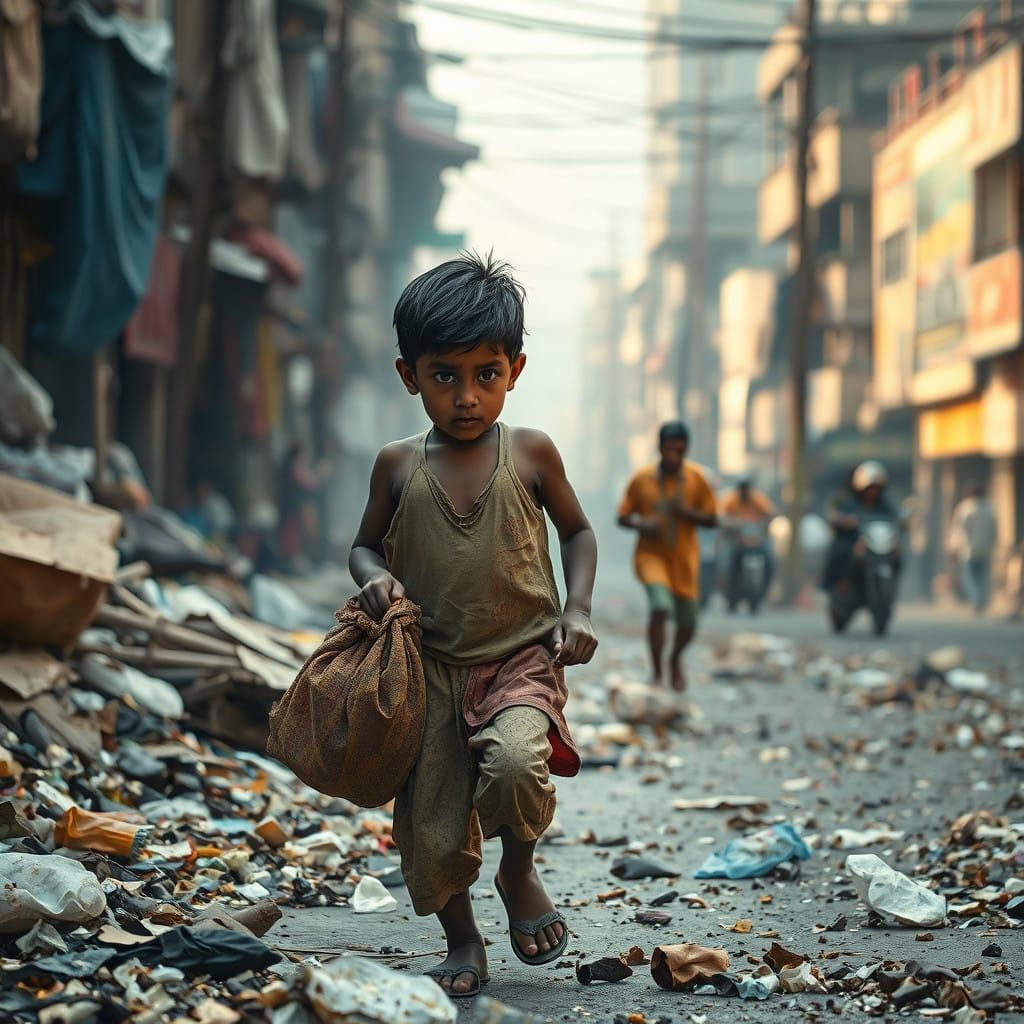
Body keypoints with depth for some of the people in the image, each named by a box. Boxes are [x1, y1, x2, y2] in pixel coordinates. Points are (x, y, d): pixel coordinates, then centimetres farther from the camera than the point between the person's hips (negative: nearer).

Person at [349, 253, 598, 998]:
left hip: (522, 661, -2)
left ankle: (520, 872, 1)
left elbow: (577, 530, 14)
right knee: (431, 830, 2)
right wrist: (375, 578, -9)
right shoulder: (399, 467, 2)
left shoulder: (531, 453, 0)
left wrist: (577, 610, -1)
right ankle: (463, 944, 28)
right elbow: (365, 545, 15)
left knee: (514, 765, -30)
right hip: (432, 671, 2)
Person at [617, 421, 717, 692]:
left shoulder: (696, 479, -5)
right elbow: (623, 517, 2)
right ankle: (657, 673, -13)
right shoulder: (641, 479, -7)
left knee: (688, 622, 8)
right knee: (660, 605, -26)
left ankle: (675, 659, 43)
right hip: (651, 555, -2)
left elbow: (712, 519, 0)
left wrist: (686, 512, -19)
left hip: (685, 558, 2)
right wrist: (640, 524, -20)